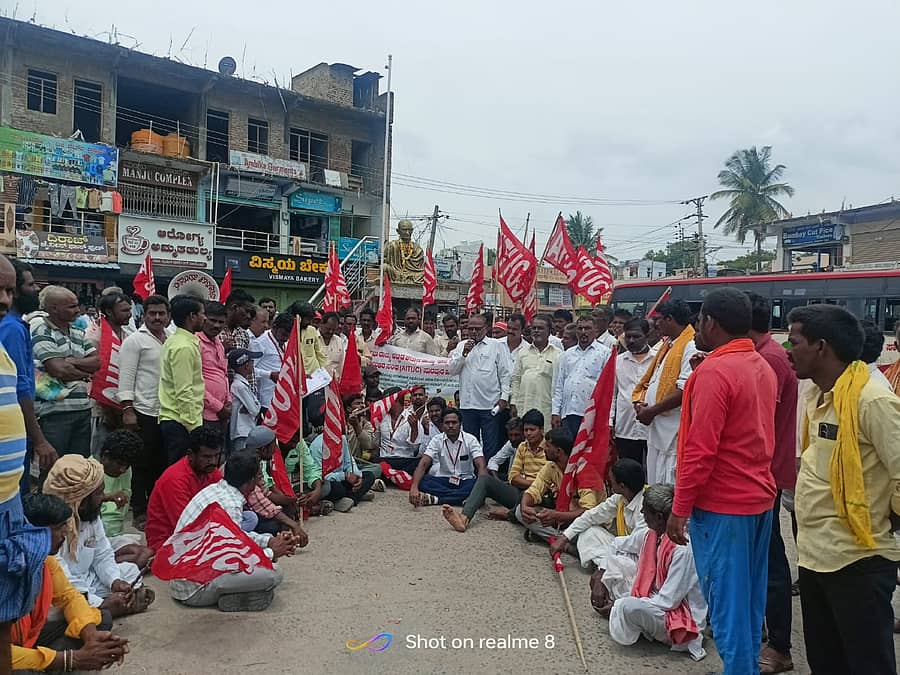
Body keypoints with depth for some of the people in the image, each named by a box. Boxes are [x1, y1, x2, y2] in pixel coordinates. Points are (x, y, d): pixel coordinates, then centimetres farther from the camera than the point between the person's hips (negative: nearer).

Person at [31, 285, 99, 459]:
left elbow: (96, 362, 5)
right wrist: (85, 372, 1)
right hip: (54, 411, -6)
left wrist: (72, 362, -11)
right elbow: (60, 371, -15)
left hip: (83, 408, 6)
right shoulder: (41, 331, -7)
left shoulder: (78, 332, 15)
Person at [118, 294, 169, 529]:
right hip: (144, 412, -6)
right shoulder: (135, 340, -5)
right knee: (142, 465, 3)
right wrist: (127, 410, -15)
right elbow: (126, 377, -9)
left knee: (162, 464, 12)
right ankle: (140, 512, 13)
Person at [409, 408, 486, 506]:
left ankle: (435, 499, -33)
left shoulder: (470, 439, -7)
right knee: (422, 481, -28)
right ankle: (462, 498, -30)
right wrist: (414, 487, -31)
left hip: (465, 482, -1)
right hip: (442, 482, 1)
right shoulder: (437, 440, -3)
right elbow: (423, 464, -14)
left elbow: (481, 466, -17)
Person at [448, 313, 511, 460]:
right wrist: (464, 353, -6)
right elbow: (452, 370, 6)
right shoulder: (461, 346, 14)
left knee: (491, 447, 0)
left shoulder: (497, 345, 4)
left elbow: (505, 374, 1)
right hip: (467, 404, 3)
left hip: (490, 404, -3)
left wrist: (504, 397, -6)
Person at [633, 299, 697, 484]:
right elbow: (650, 379, 22)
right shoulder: (666, 345, 17)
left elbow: (684, 390, -21)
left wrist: (651, 411, -13)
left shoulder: (691, 347, -13)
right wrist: (640, 403, 3)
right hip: (656, 428, 10)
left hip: (674, 432, -10)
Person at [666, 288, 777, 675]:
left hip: (722, 504, -9)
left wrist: (680, 508, -14)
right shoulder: (763, 369, 8)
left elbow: (700, 449, -20)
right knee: (750, 597, 17)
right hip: (760, 498, 9)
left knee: (726, 600, 1)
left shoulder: (713, 372, -18)